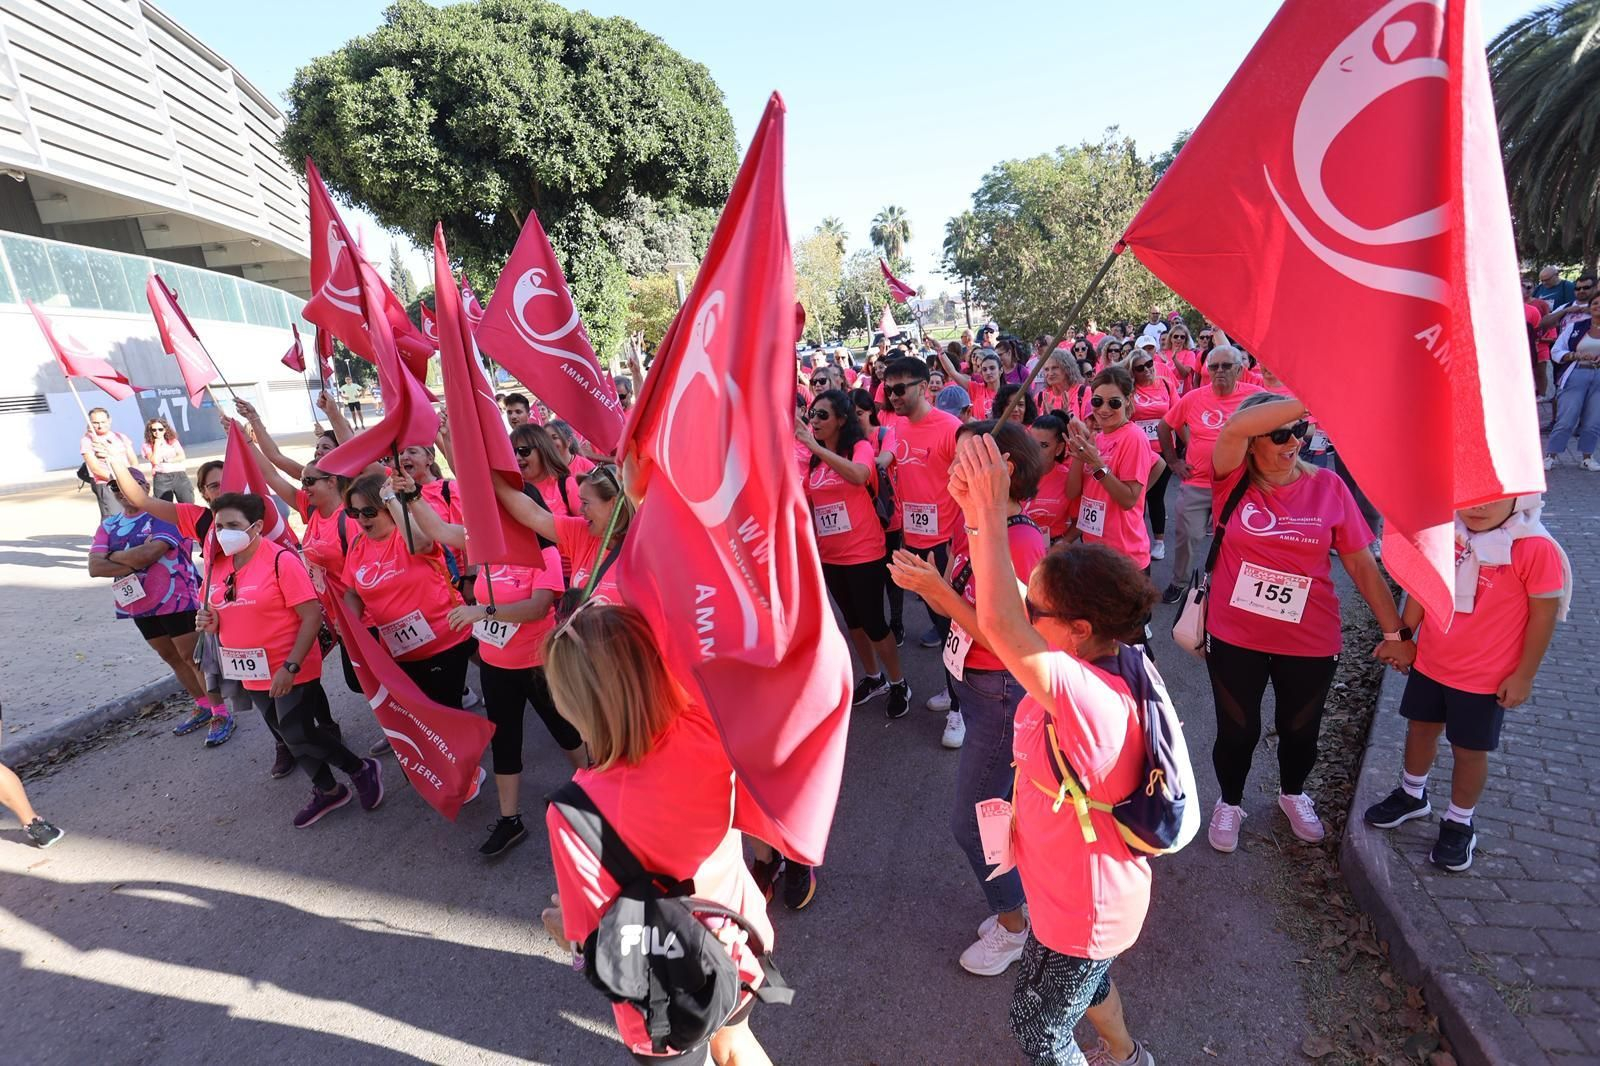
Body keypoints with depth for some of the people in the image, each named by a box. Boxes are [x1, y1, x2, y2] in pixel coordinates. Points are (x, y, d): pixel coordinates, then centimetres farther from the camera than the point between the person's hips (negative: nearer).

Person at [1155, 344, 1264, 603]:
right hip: (1196, 483, 0)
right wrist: (1173, 460, 5)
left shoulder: (1255, 396, -7)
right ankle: (1178, 583, 25)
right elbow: (1164, 427, 9)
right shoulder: (1194, 397, -3)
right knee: (1188, 536, 6)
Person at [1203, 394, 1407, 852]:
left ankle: (1293, 794, 52)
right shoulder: (1234, 479, -10)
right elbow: (1233, 428, -32)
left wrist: (1395, 630, -2)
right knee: (1237, 730, 14)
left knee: (1300, 730, 22)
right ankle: (1229, 802, 42)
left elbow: (1362, 565, -2)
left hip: (1310, 641, 2)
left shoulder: (1328, 486, -6)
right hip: (1234, 636, -1)